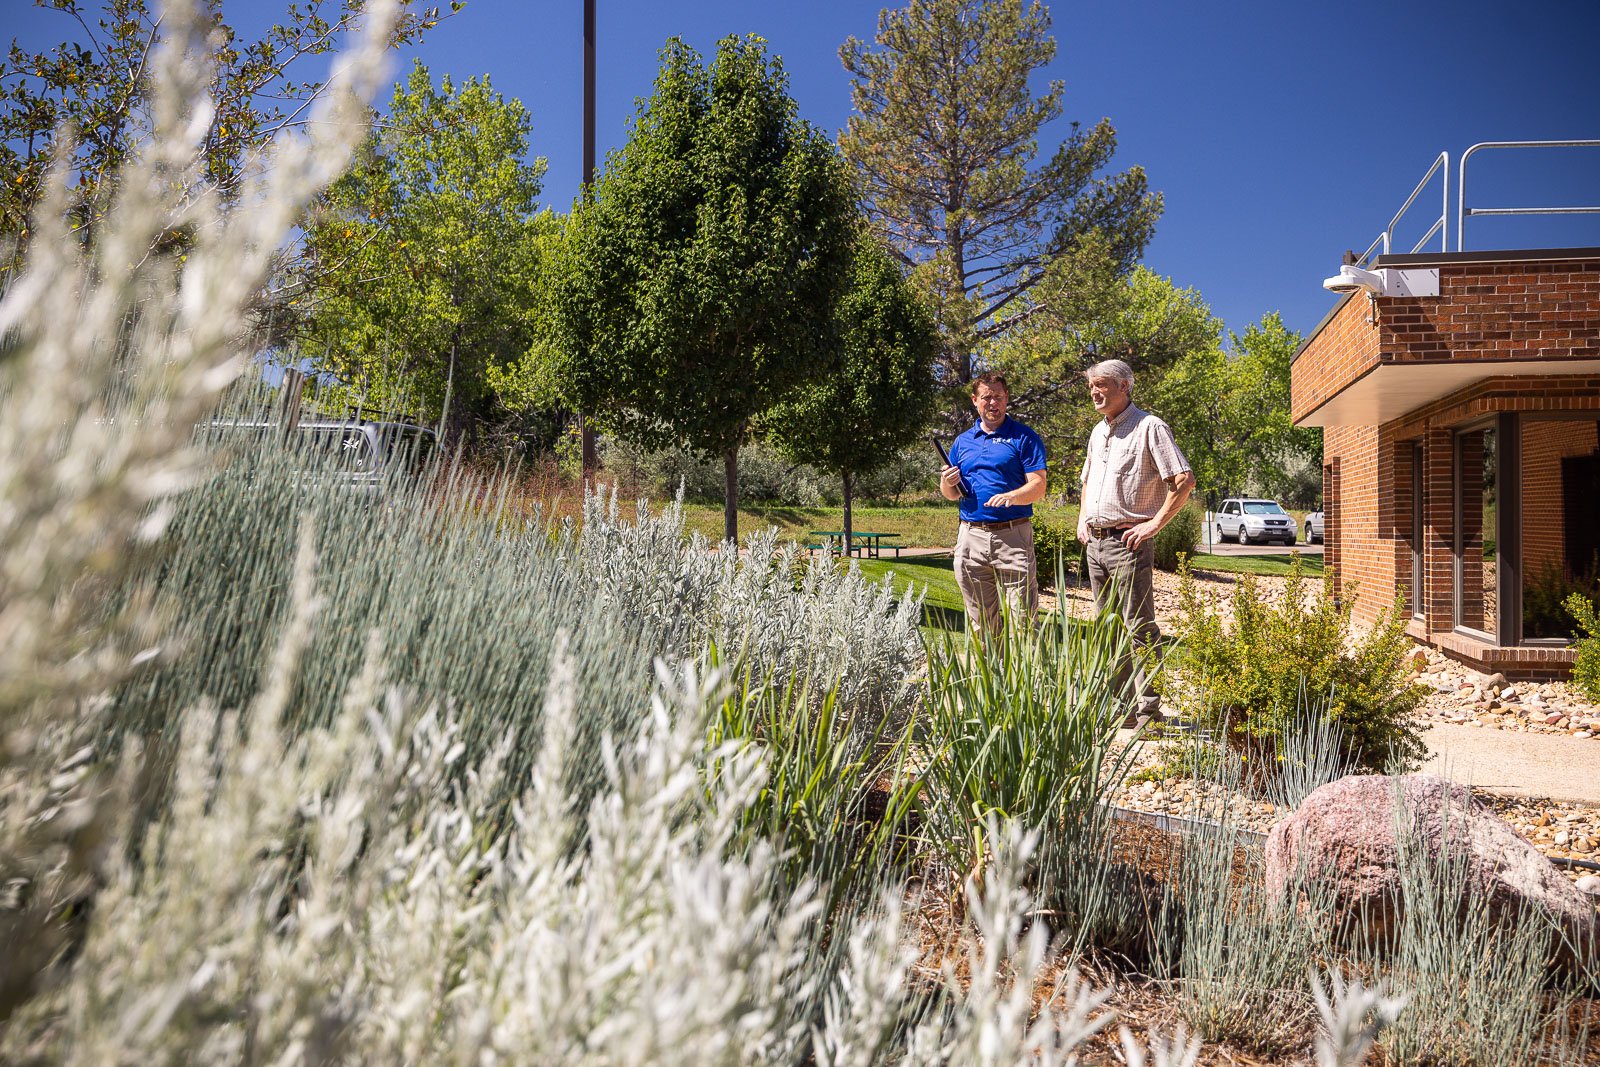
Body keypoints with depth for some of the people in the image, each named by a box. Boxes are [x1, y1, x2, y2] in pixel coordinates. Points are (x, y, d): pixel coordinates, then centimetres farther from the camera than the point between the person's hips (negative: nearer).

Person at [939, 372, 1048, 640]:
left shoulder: (1024, 437, 2)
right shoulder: (962, 441, 16)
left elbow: (1038, 486, -6)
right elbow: (951, 495, 21)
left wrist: (1011, 496, -25)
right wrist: (948, 484, -3)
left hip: (1013, 535, -4)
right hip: (971, 535, 4)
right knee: (980, 621, 10)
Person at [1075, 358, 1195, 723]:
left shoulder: (1149, 427, -7)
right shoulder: (1098, 432, 17)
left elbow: (1184, 480, -14)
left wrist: (1155, 524, -16)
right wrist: (1082, 519, 17)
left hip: (1129, 542, -8)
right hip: (1095, 543, 8)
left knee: (1140, 629, -6)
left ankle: (1148, 710, -3)